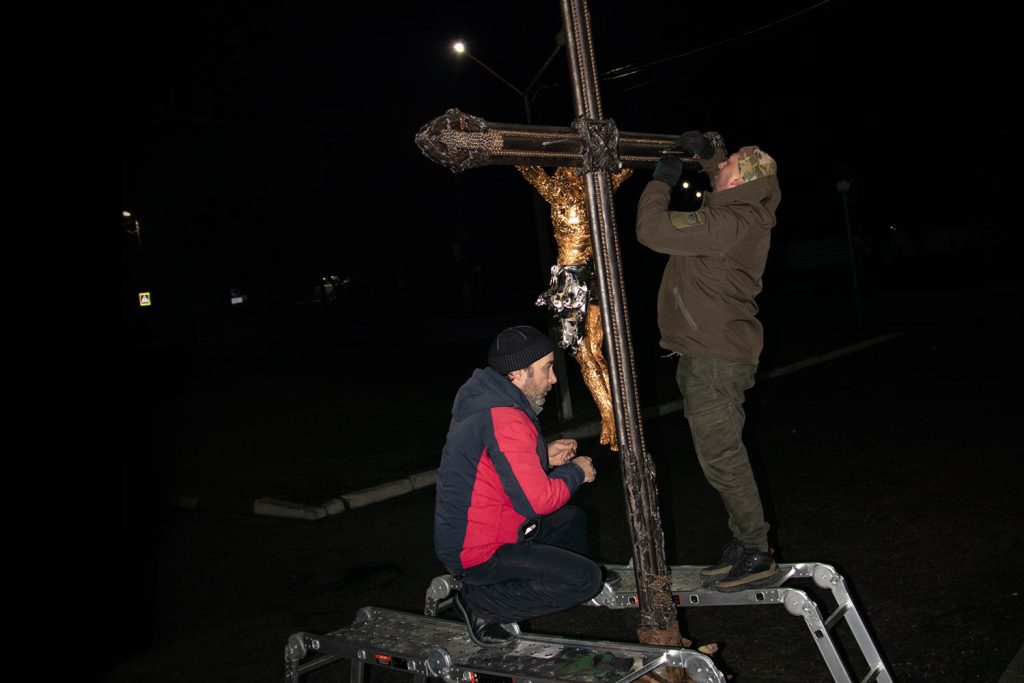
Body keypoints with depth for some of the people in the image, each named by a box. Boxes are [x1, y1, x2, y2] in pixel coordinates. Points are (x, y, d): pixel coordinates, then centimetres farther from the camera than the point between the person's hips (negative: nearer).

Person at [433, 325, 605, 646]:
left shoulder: (485, 400, 5)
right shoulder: (505, 419, -27)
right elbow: (537, 500, -27)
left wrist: (543, 456, 6)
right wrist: (576, 472, -9)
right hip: (480, 552, -10)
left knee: (574, 520, 22)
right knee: (586, 578, -13)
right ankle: (478, 602, -5)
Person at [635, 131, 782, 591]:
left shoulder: (727, 224, -23)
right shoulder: (746, 212, 7)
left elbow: (653, 230, -25)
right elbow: (724, 171, 30)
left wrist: (662, 181, -10)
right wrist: (706, 150, 14)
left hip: (714, 359, -10)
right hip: (715, 353, 10)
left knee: (721, 459, -2)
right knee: (724, 455, 16)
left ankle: (757, 554, 10)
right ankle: (745, 545, 27)